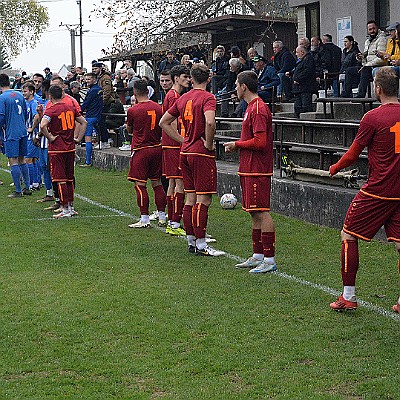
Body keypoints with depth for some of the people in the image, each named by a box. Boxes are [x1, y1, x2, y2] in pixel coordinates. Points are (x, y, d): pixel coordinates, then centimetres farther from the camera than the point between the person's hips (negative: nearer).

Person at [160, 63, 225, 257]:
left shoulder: (183, 98, 11)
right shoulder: (207, 97, -10)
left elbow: (164, 122, 17)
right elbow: (210, 122, -29)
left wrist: (183, 140, 13)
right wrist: (209, 144, -14)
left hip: (185, 152, 7)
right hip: (202, 154, -7)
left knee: (190, 198, 12)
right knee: (204, 199, -4)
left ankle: (191, 241, 18)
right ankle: (201, 244, -3)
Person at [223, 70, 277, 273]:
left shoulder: (258, 109, -15)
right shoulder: (252, 107, 18)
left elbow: (260, 142, -21)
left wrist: (236, 145, -10)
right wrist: (237, 145, 12)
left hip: (257, 170, -10)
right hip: (250, 169, 10)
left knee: (261, 212, -9)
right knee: (254, 213, 13)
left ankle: (269, 260, -6)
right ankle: (258, 256, 21)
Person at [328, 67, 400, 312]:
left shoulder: (373, 117, -12)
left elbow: (353, 154, -5)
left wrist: (335, 168, 12)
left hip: (377, 191, -5)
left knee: (349, 236, 8)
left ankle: (348, 297, 10)